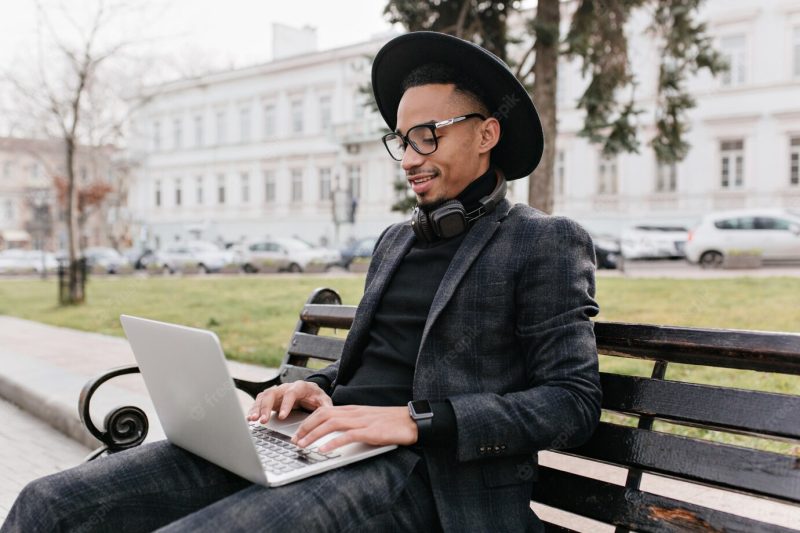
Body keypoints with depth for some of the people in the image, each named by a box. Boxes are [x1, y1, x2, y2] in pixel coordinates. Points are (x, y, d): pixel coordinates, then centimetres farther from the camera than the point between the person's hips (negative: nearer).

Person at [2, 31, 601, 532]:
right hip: (321, 444, 7)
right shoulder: (395, 241, 22)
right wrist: (318, 388, 4)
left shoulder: (548, 243, 1)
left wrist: (415, 420, -17)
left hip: (413, 471, -6)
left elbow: (575, 401, -8)